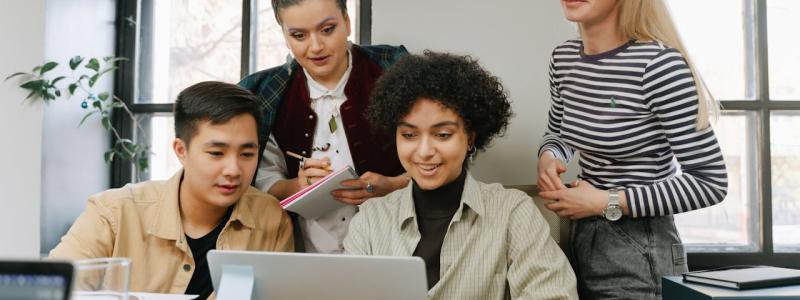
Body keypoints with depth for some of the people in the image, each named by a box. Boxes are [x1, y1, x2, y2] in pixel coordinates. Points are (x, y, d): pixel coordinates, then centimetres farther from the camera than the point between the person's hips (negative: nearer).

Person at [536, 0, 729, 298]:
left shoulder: (659, 64, -21)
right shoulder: (563, 58, -1)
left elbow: (710, 182, -18)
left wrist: (608, 203, -20)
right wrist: (548, 158, -4)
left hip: (640, 251, -6)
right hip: (580, 236, 7)